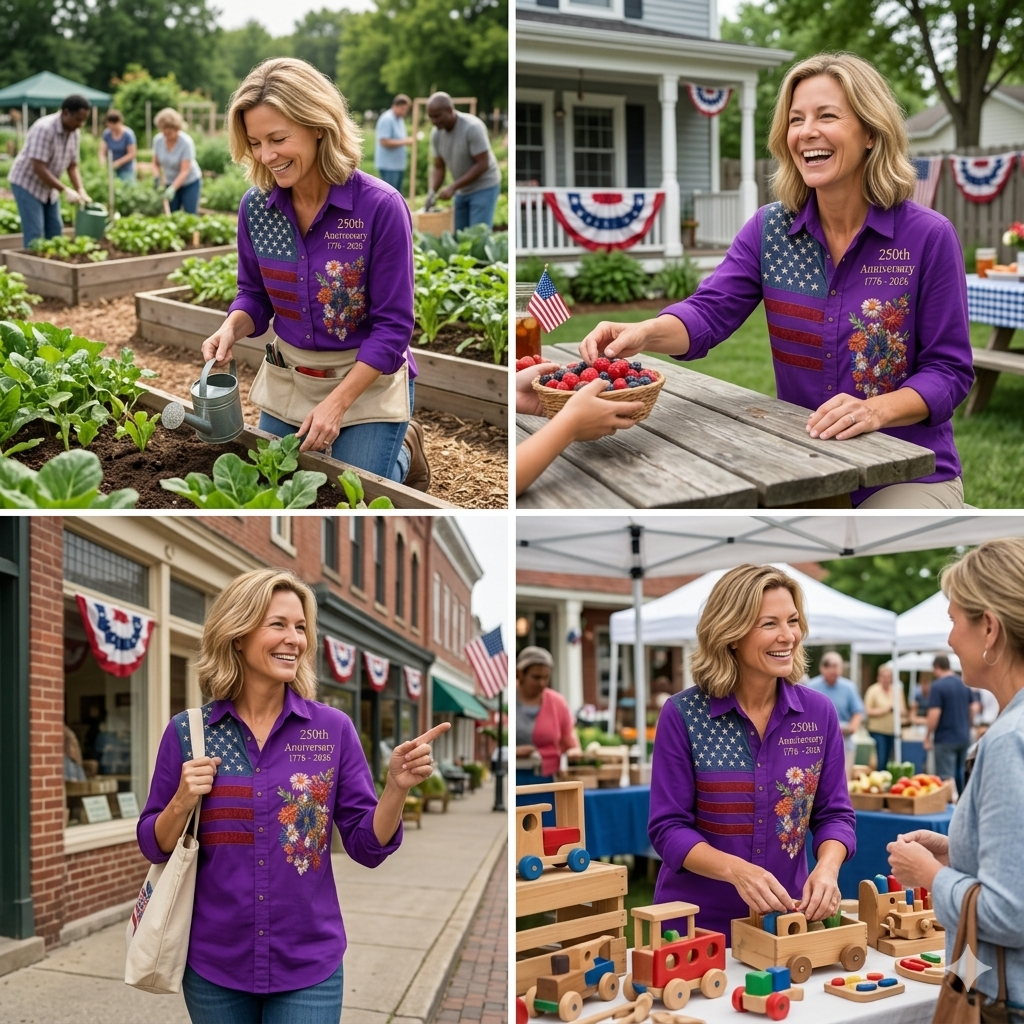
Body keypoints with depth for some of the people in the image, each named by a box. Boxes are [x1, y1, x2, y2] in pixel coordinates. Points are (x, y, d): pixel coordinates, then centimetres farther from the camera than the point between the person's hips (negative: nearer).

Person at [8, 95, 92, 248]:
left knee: (55, 231, 9)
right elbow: (38, 168, -31)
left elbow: (72, 166, 3)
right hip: (27, 183, -8)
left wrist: (81, 191, -12)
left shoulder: (75, 132, -4)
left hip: (48, 187, 8)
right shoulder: (44, 128, -28)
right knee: (34, 234, -10)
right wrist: (65, 190, -31)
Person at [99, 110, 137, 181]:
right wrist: (102, 162, -19)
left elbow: (132, 154, -11)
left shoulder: (128, 134, -10)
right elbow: (102, 151, 2)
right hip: (112, 169, 4)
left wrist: (118, 163, -19)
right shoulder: (107, 134, 3)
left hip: (126, 170, -4)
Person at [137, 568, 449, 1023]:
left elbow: (367, 847, -2)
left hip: (308, 967, -1)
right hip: (213, 967, 1)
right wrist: (182, 802, -15)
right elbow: (154, 847, 4)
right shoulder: (187, 732, -3)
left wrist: (397, 787, -19)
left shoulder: (333, 729, -4)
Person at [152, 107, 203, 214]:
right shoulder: (158, 140, -8)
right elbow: (156, 164, 5)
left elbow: (185, 171, -26)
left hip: (190, 182, -5)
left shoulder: (186, 142, -23)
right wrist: (157, 177, -16)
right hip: (171, 183, 5)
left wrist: (173, 188, -37)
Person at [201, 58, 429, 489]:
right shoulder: (255, 206, -9)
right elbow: (255, 294, 6)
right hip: (286, 380, 5)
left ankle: (402, 451, 29)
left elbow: (393, 325, -20)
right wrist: (232, 328, -17)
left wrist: (336, 403, -24)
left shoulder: (380, 207, -24)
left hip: (368, 380, -5)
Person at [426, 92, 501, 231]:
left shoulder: (473, 127, -24)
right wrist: (432, 191, -16)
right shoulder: (436, 133, -5)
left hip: (484, 187, -7)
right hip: (462, 190, 7)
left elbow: (482, 165, -24)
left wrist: (453, 187, -26)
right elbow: (438, 167, 3)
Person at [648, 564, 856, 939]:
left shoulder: (819, 712, -3)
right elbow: (669, 827, -12)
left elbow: (834, 813, 1)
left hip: (787, 920, 3)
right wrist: (736, 870, -28)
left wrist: (827, 867, -19)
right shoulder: (683, 715, -12)